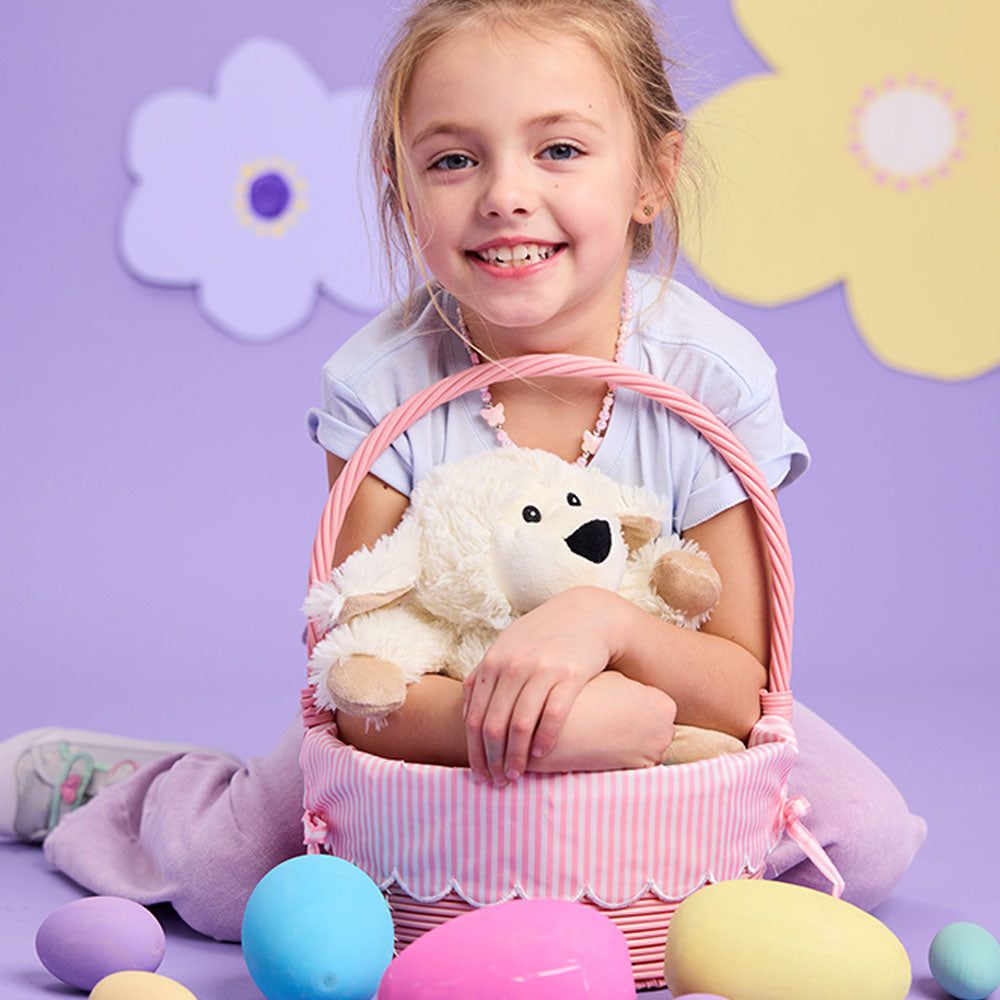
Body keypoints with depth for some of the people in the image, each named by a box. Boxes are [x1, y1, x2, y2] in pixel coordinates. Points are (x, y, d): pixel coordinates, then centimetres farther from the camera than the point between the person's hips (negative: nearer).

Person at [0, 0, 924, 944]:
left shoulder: (714, 380, -23)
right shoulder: (381, 384, -23)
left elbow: (743, 693, -20)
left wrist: (607, 619, -42)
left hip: (656, 713, 1)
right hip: (429, 729, -1)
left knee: (868, 839, -16)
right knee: (218, 874, -16)